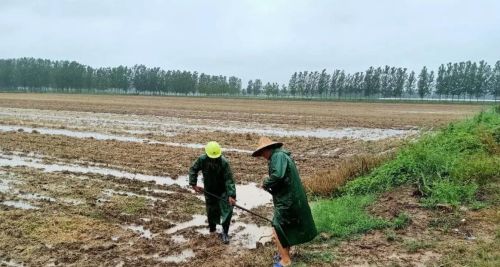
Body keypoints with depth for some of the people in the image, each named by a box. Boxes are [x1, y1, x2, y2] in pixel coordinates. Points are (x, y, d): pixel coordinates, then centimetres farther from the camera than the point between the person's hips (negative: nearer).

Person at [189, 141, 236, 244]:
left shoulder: (224, 162, -27)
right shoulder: (202, 159, -17)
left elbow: (229, 179, -28)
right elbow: (193, 170, -1)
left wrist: (231, 195, -35)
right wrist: (193, 184, -8)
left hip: (223, 190, -2)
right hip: (209, 190, 3)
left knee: (227, 210, -8)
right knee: (211, 210, 15)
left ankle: (225, 233, 8)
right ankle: (212, 228, 41)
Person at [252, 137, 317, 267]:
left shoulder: (278, 156, -16)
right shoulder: (282, 155, 16)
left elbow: (277, 176, -31)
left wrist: (266, 183, -14)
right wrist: (270, 185, 7)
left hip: (287, 201, -10)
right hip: (291, 199, 10)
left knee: (277, 230, -3)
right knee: (286, 228, 22)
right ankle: (284, 253, 36)